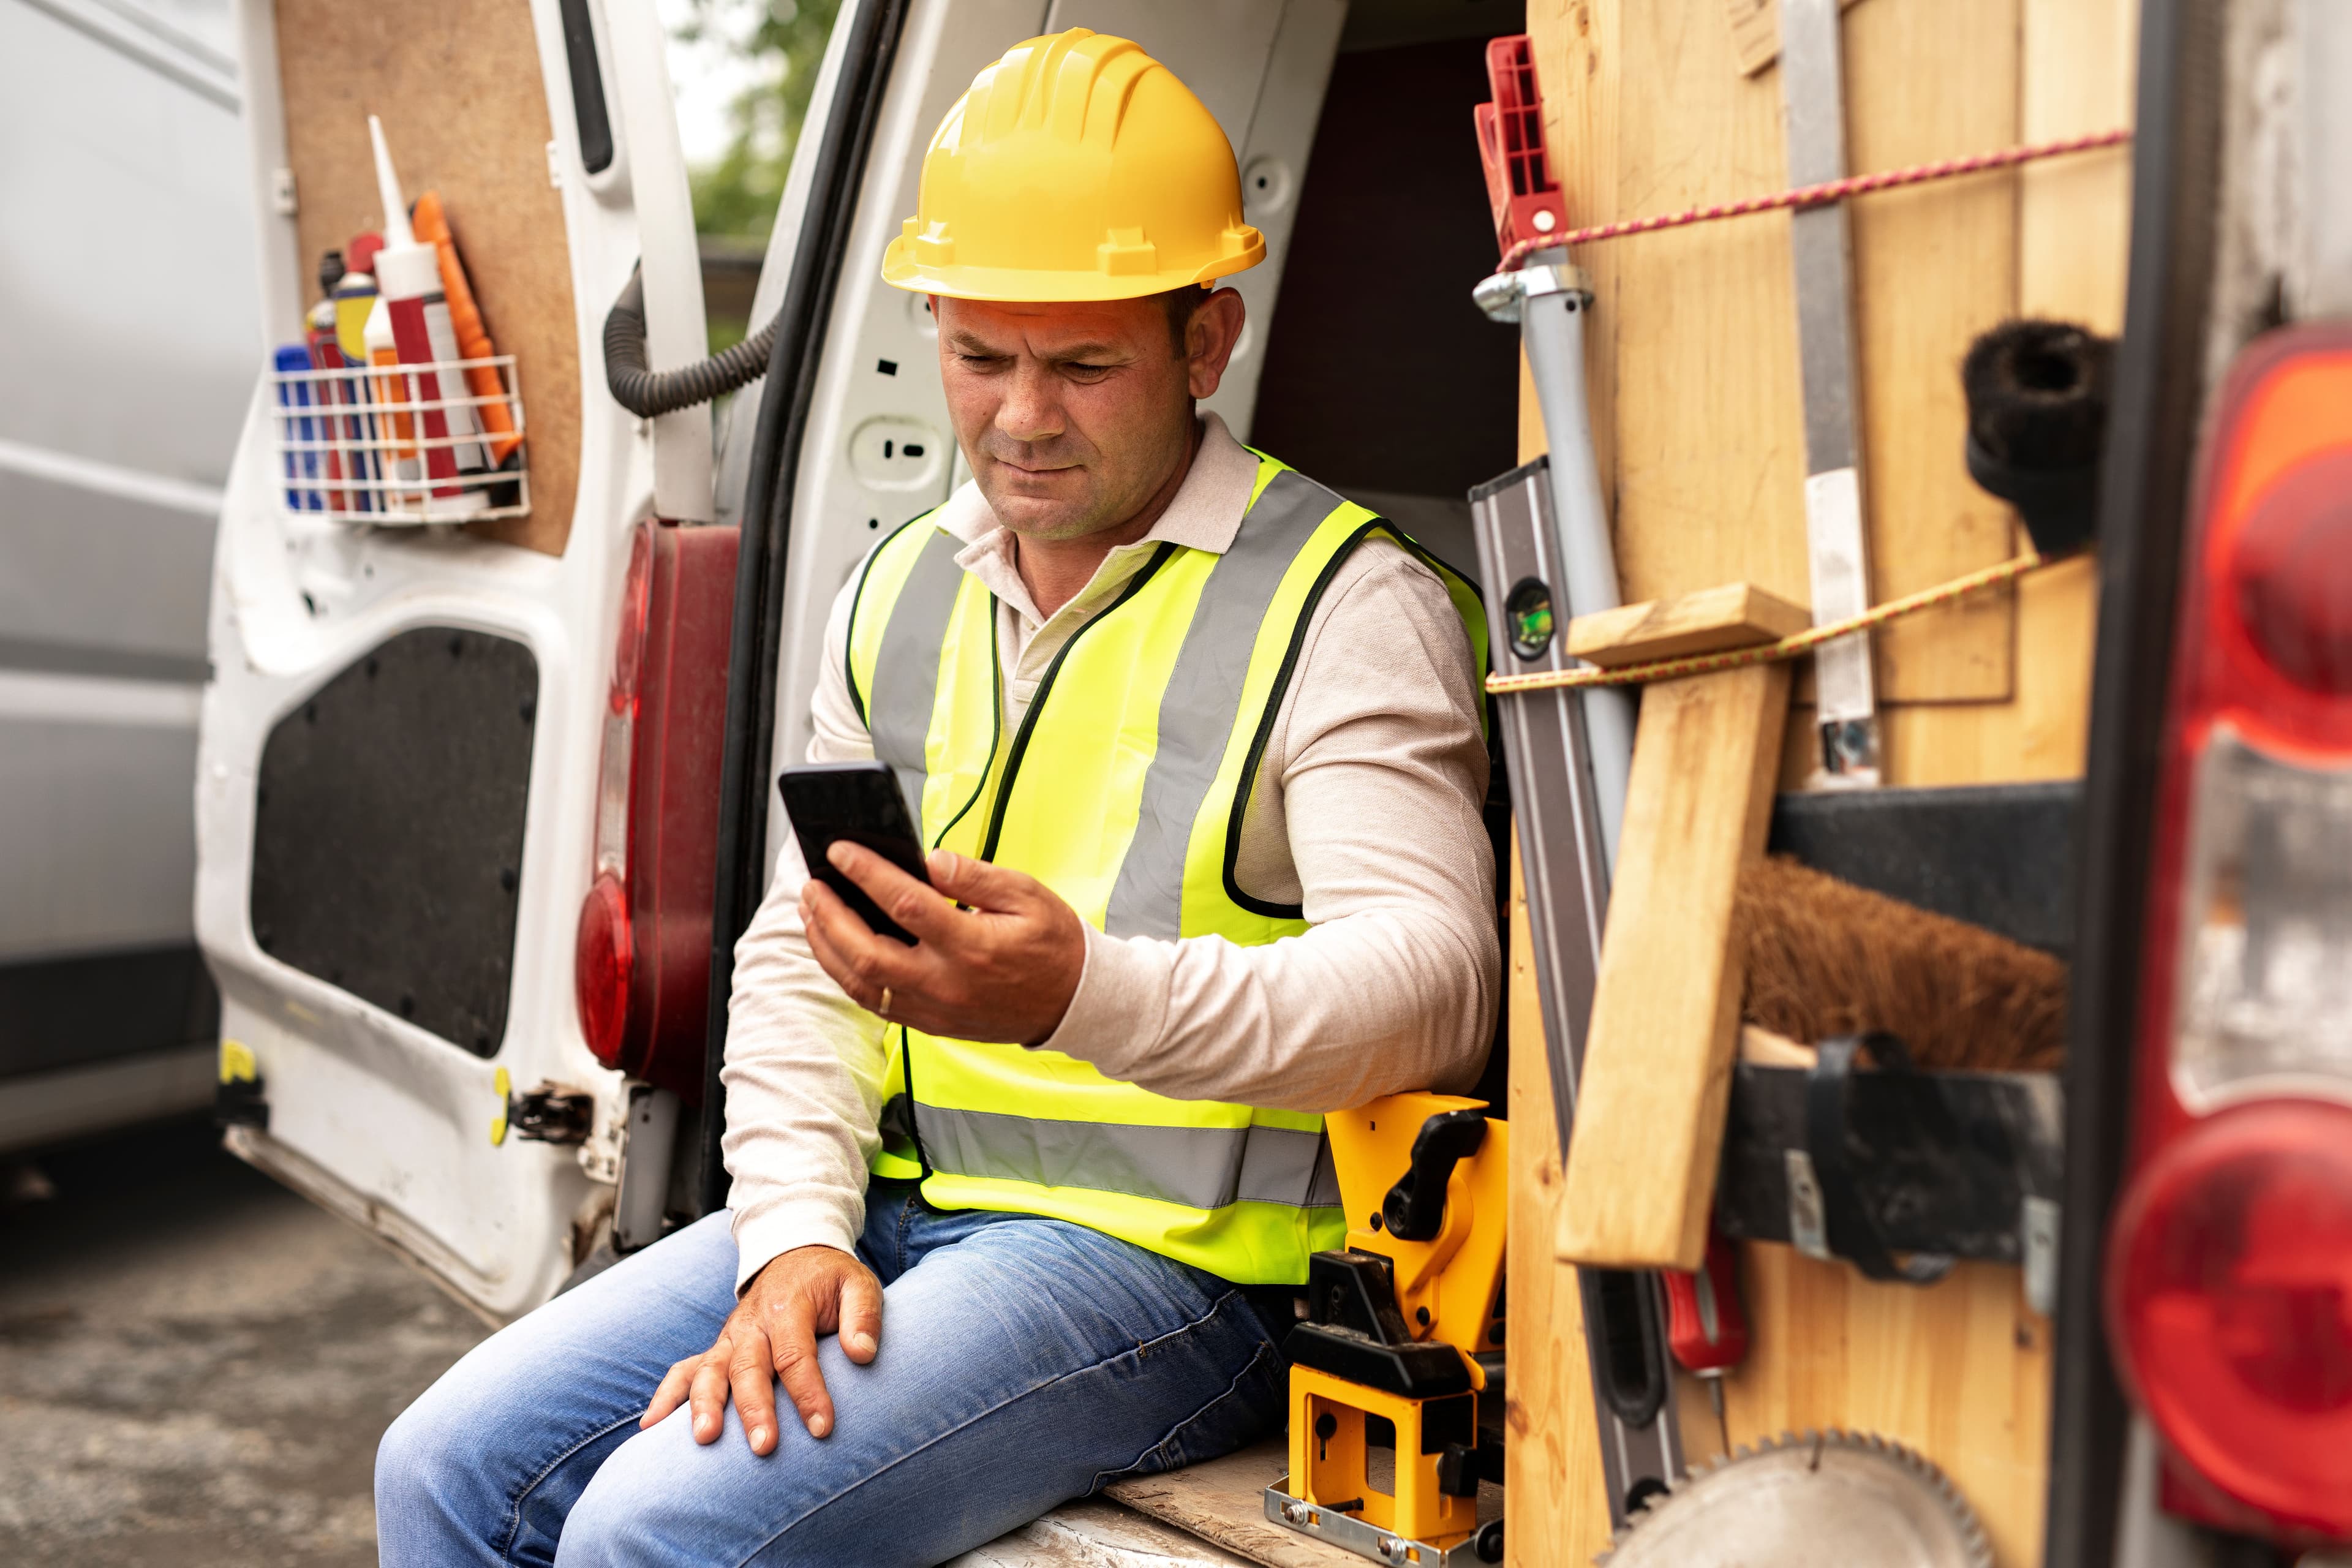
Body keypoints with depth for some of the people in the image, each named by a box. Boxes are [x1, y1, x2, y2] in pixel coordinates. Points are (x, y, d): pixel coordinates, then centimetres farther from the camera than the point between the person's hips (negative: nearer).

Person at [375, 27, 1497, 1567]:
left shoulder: (1349, 601, -8)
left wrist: (1086, 994, -36)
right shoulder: (901, 592, 13)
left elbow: (1432, 984, -20)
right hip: (893, 1205, 7)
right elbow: (796, 950, 11)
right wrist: (796, 1231, -6)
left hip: (1174, 1253, -6)